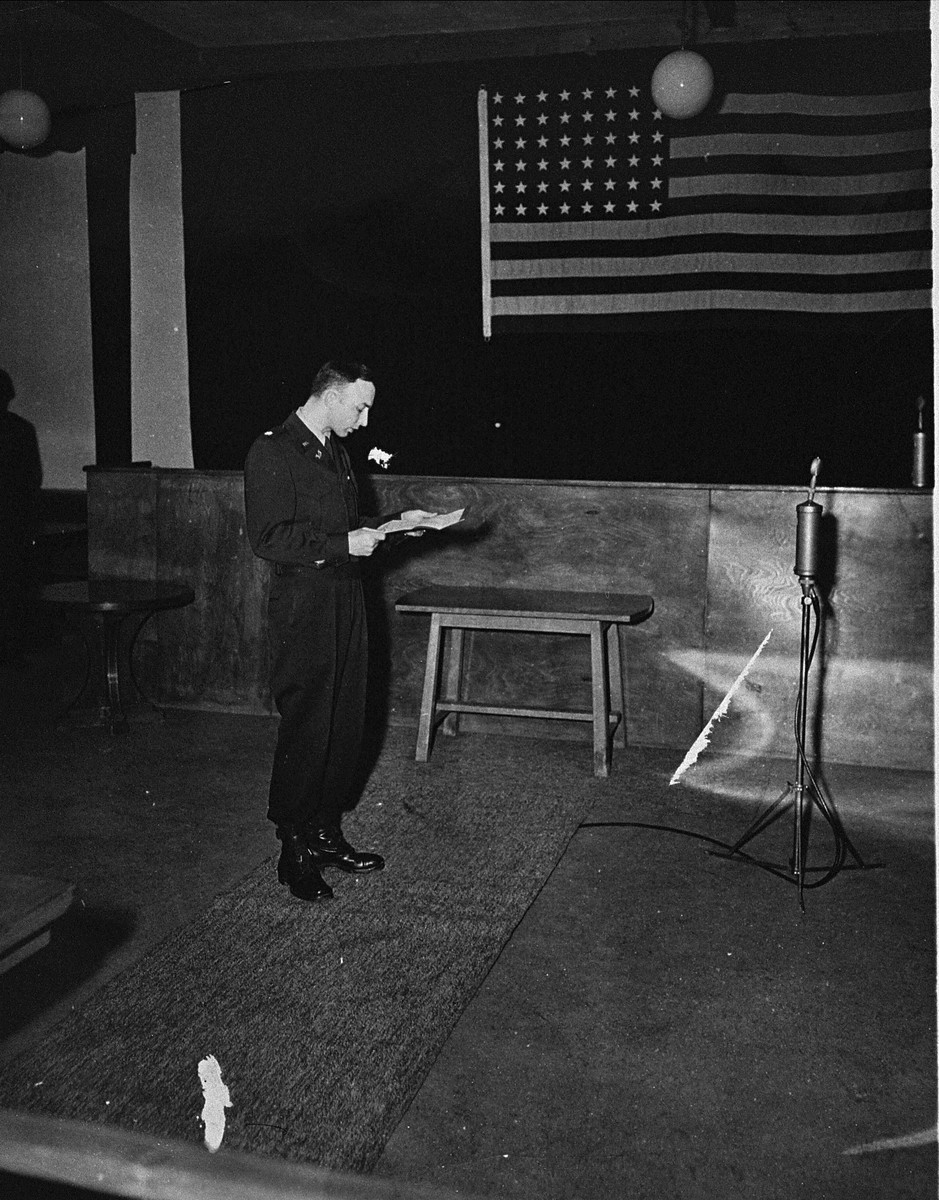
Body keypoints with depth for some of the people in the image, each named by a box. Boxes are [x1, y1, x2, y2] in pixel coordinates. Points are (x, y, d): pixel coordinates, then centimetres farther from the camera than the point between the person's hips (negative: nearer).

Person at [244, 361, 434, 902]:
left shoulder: (336, 452, 17)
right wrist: (344, 545, -18)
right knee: (306, 729, -3)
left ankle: (326, 833, 25)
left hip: (347, 602, 8)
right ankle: (295, 852, 10)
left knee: (347, 724, 11)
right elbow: (269, 538, -19)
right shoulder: (273, 452, -11)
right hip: (303, 608, -8)